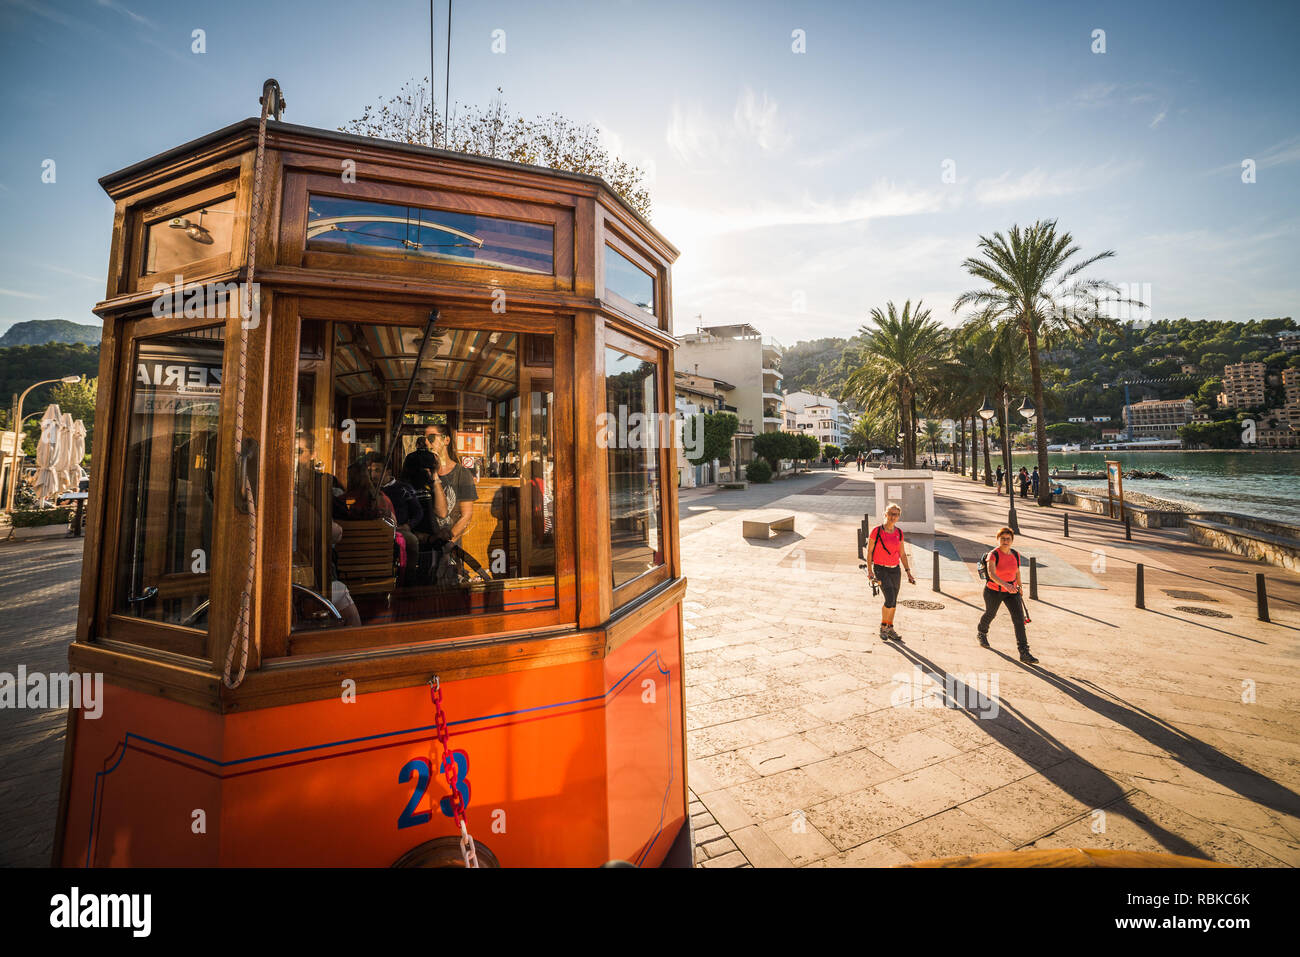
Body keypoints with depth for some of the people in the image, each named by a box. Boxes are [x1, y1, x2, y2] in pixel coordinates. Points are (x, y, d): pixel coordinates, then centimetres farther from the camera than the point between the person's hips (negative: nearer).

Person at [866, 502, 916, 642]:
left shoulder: (899, 533, 4)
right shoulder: (876, 531, -10)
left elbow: (902, 554, 12)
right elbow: (869, 552, -6)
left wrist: (908, 572, 8)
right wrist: (870, 570, -12)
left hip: (895, 570, 5)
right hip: (881, 569, -5)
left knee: (894, 602, 12)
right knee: (890, 599, -17)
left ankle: (890, 629, 29)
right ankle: (883, 627, 4)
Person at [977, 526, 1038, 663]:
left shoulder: (1015, 554, -7)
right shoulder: (993, 555, -24)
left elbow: (1017, 571, 12)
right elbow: (991, 574, -39)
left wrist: (1019, 586, 21)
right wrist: (1005, 584, -55)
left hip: (1011, 591, 3)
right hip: (993, 591, -3)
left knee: (1019, 618, -10)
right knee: (990, 614, 20)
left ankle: (1024, 653, -5)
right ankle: (982, 633, 51)